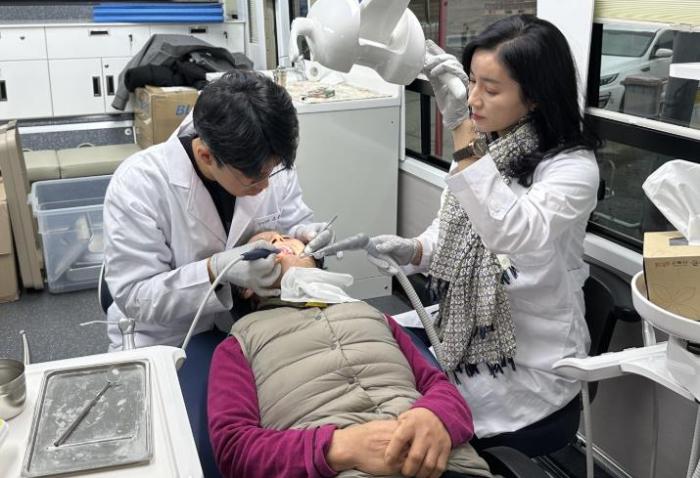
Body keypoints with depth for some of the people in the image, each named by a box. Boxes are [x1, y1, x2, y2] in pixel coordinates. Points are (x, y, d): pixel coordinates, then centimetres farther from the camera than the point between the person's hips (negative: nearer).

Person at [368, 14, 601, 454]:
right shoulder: (482, 146, 2)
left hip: (531, 364, -6)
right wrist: (411, 250, -12)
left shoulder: (573, 166, -19)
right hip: (464, 335, 6)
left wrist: (462, 127, -41)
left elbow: (513, 235, -38)